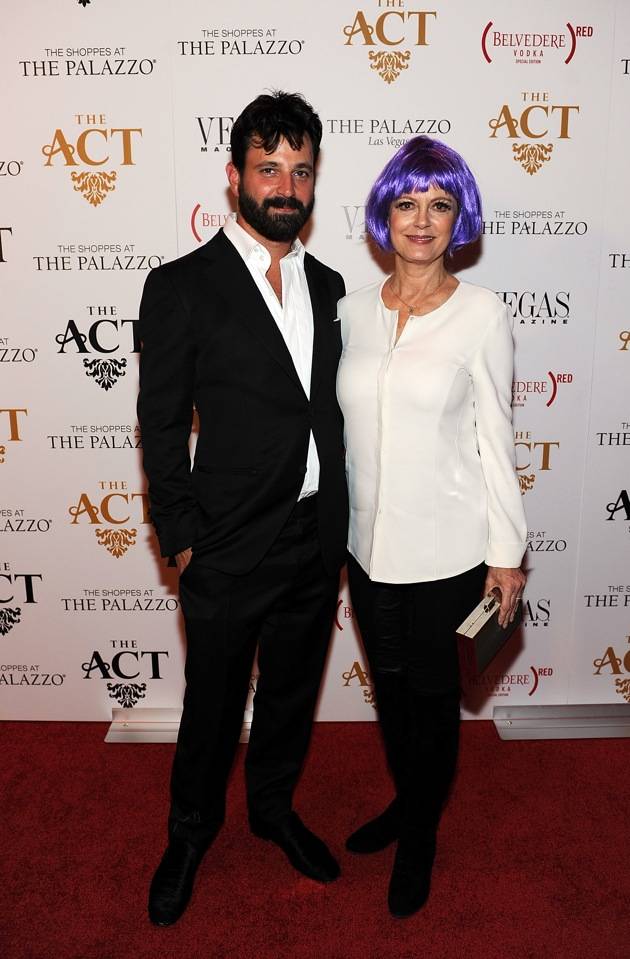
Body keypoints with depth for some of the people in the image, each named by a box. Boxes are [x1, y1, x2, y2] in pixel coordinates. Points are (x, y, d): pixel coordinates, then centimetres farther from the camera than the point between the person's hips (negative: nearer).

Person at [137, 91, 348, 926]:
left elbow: (332, 411, 10)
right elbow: (161, 428, -8)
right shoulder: (181, 287, -9)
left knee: (292, 693, 21)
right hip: (230, 551, -4)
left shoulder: (328, 286, 7)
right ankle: (192, 830, 42)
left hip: (318, 545, 5)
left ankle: (274, 808, 48)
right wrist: (184, 540, -10)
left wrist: (338, 525, 6)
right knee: (213, 704, 15)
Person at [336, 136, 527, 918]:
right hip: (367, 538, 4)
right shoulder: (354, 309, 2)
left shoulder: (480, 314, -9)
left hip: (445, 544, -4)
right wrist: (339, 527, 11)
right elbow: (349, 424, 8)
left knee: (431, 691, 13)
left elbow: (495, 438, -6)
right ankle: (406, 800, 46)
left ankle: (420, 836, 37)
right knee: (389, 683, 20)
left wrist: (507, 551, -5)